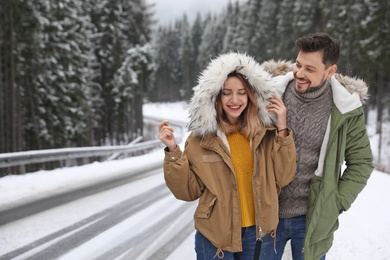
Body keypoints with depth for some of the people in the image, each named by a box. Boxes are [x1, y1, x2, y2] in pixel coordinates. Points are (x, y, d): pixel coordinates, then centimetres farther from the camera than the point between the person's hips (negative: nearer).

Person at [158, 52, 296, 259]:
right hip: (216, 237, -2)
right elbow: (188, 191, -5)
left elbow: (283, 177, -7)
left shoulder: (266, 132, -4)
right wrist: (173, 152, -18)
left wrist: (282, 130, -13)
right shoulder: (201, 137, -9)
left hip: (257, 233, 2)